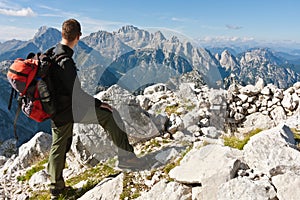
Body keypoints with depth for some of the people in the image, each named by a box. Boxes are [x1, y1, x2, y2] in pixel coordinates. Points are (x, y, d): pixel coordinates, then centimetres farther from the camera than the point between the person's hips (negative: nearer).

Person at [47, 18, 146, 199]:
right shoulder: (65, 61, -23)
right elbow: (77, 94, -24)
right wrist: (98, 103, -13)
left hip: (56, 112, 9)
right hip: (70, 111, -9)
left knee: (59, 147, 20)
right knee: (110, 115, -2)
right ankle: (126, 156, 0)